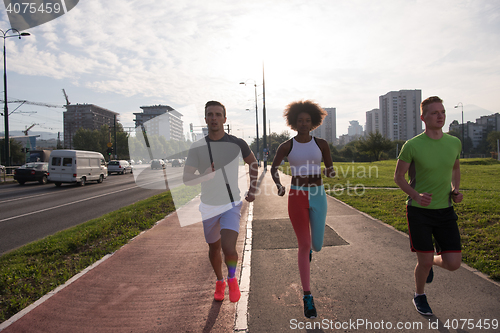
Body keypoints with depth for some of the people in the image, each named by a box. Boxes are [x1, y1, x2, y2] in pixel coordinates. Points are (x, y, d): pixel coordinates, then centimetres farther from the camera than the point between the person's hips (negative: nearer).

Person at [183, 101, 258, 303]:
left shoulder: (237, 144, -7)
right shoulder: (197, 148, -8)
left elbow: (253, 163, 12)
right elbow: (186, 179, -12)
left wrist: (252, 191, 9)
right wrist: (204, 176, -33)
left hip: (231, 205, -2)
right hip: (209, 207, 2)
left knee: (228, 248, -20)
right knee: (214, 249, 17)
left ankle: (232, 278, 12)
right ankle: (219, 282, 45)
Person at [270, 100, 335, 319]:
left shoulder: (321, 144, 3)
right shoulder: (286, 146, -1)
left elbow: (331, 169, 11)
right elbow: (273, 168, 10)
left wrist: (330, 172, -13)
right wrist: (278, 185, -9)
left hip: (317, 196, 2)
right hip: (296, 197, -2)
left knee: (317, 246, 6)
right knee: (304, 246, -4)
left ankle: (309, 245, 49)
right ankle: (307, 297, 10)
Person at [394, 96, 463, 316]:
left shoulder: (454, 143, -1)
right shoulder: (412, 146, -14)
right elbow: (398, 177, -5)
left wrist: (456, 190, 1)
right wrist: (416, 195, -21)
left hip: (445, 209, 4)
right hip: (419, 210, -4)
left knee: (453, 264, 0)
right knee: (425, 262, 0)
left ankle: (433, 261, 38)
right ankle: (419, 296, 31)